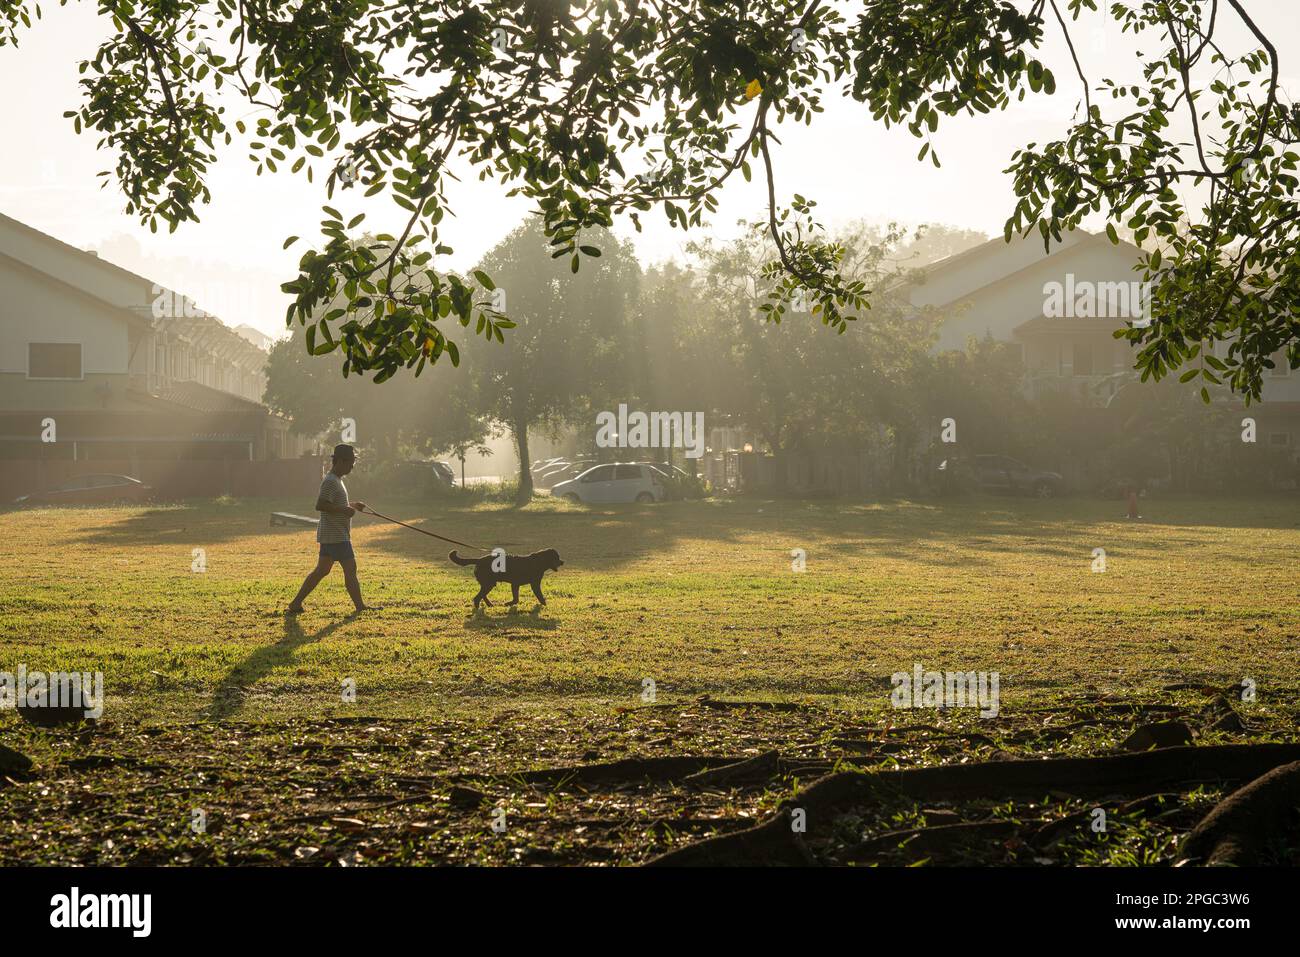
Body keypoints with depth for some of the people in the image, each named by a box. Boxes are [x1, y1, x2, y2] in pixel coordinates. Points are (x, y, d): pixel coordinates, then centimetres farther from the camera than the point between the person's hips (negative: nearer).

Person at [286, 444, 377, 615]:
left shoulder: (336, 480, 17)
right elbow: (320, 505, -24)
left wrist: (352, 505, 18)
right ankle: (360, 606, 3)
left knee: (321, 570, 10)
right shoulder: (331, 482, -16)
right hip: (336, 536, -10)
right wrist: (344, 509, -23)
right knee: (350, 569, -3)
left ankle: (296, 604, 9)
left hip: (329, 536, 10)